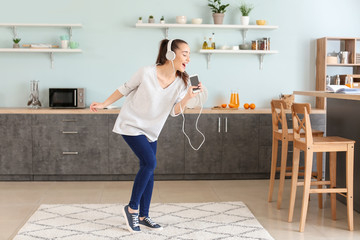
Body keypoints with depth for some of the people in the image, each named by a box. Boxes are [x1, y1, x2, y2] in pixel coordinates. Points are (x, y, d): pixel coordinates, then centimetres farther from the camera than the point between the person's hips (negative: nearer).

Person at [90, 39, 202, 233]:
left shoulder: (182, 82, -8)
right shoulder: (147, 73, -22)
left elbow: (175, 111, -8)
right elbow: (125, 89, -6)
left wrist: (188, 97, -25)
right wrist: (103, 104, -1)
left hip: (151, 130, 6)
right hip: (131, 124, -6)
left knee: (148, 170, 7)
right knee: (150, 163, -18)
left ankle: (143, 216, 19)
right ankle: (132, 208, 0)